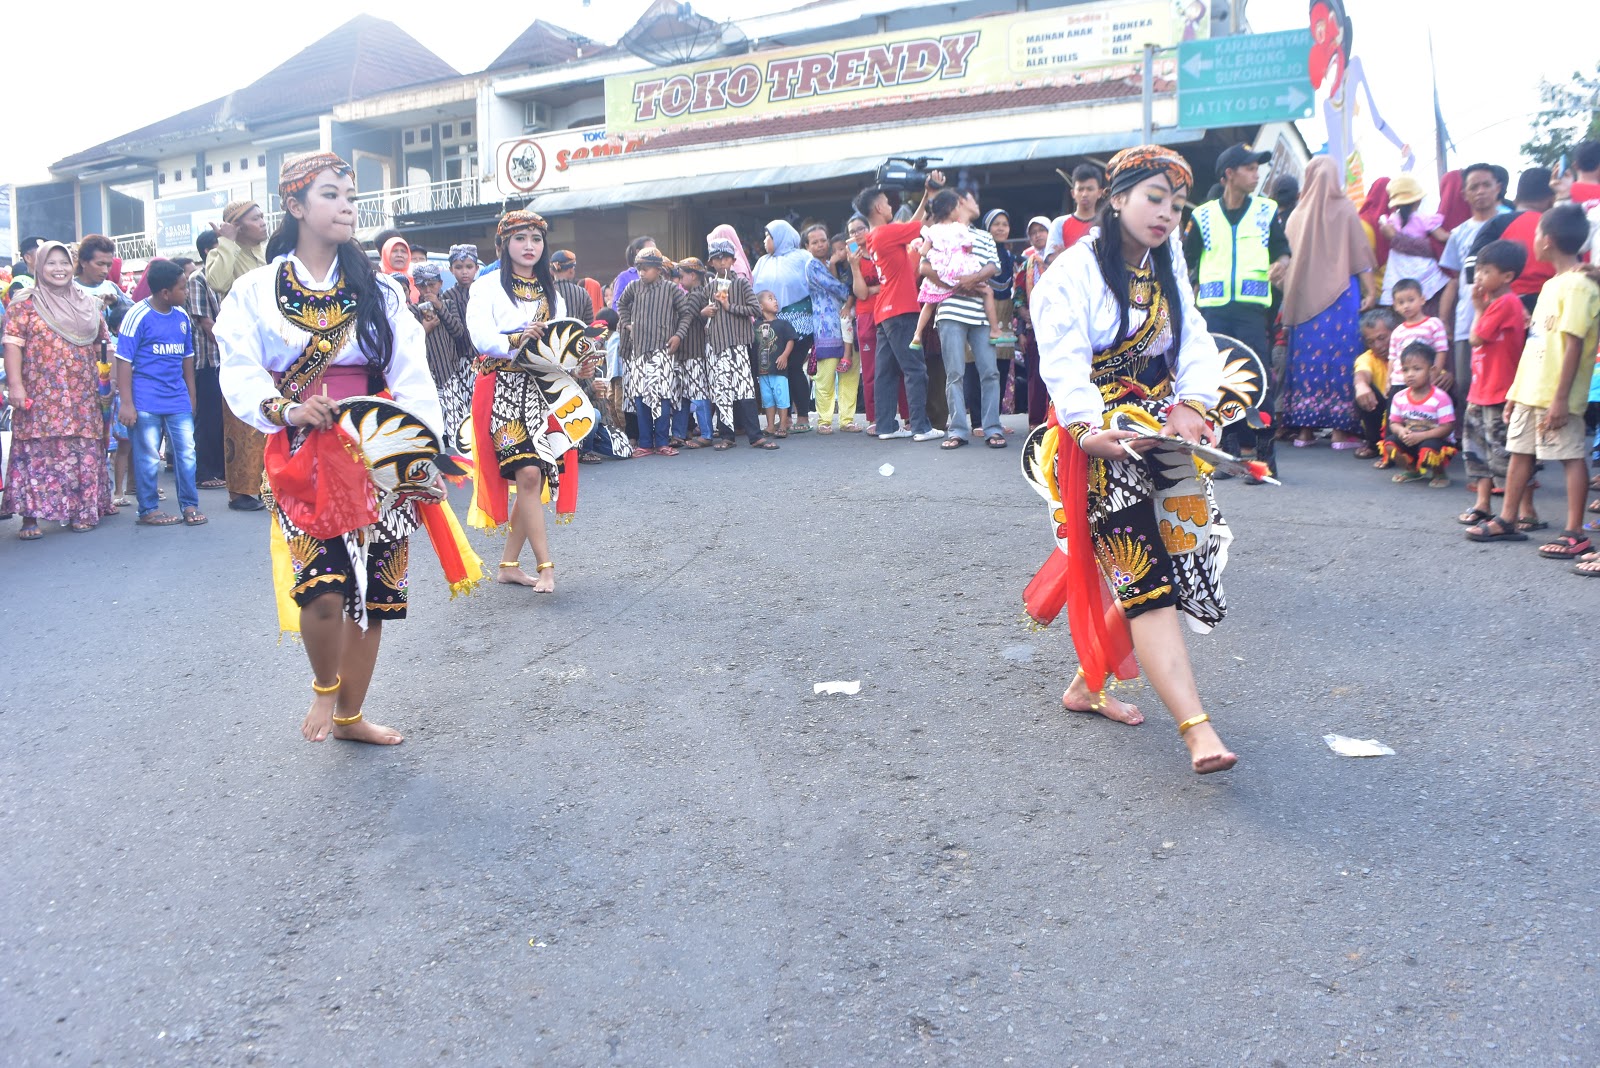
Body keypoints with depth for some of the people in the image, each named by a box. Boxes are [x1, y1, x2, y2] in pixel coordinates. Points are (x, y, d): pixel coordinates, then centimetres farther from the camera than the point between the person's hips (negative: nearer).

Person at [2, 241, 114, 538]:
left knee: (84, 455, 6)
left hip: (82, 398, 4)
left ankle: (82, 510, 15)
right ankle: (31, 517, -2)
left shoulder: (87, 303, 13)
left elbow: (101, 343, 19)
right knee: (37, 454, -5)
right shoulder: (25, 304, 1)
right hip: (40, 397, -4)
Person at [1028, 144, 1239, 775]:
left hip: (1162, 434, 8)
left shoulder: (1167, 264, 12)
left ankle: (1088, 683, 25)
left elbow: (1193, 340, 2)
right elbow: (1065, 364, -22)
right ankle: (1198, 732, -17)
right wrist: (1089, 428, -38)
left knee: (1168, 562, 8)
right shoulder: (1073, 273, -11)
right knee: (1146, 578, -12)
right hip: (1103, 441, -8)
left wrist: (1192, 406, -16)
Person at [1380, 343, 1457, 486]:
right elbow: (1394, 423, 5)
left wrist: (1420, 436, -27)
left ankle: (1440, 474, 2)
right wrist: (1401, 430, -20)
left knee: (1429, 449, -36)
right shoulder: (1399, 398, -3)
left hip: (1435, 440, -5)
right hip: (1409, 440, 5)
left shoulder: (1440, 398, -18)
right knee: (1389, 444, -19)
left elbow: (1447, 427, -19)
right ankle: (1413, 470, 11)